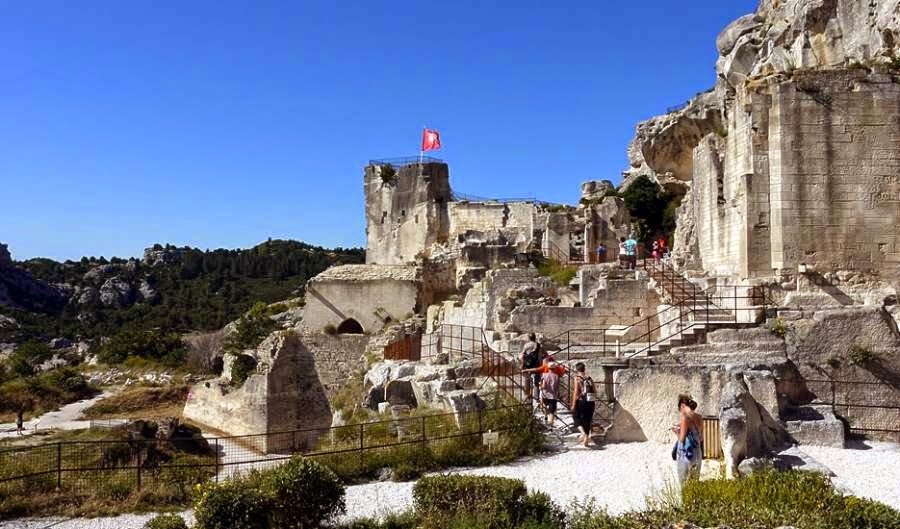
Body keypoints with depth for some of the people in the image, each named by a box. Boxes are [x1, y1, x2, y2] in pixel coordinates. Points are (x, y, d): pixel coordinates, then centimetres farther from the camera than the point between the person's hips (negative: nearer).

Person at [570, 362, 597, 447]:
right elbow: (595, 392, 10)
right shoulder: (590, 379, 9)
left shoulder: (577, 378, -7)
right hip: (591, 402, 5)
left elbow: (576, 392, -13)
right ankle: (586, 440, 15)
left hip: (581, 402, -5)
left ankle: (583, 433, -10)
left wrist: (573, 404, -10)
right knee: (587, 420, 12)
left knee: (576, 417, 13)